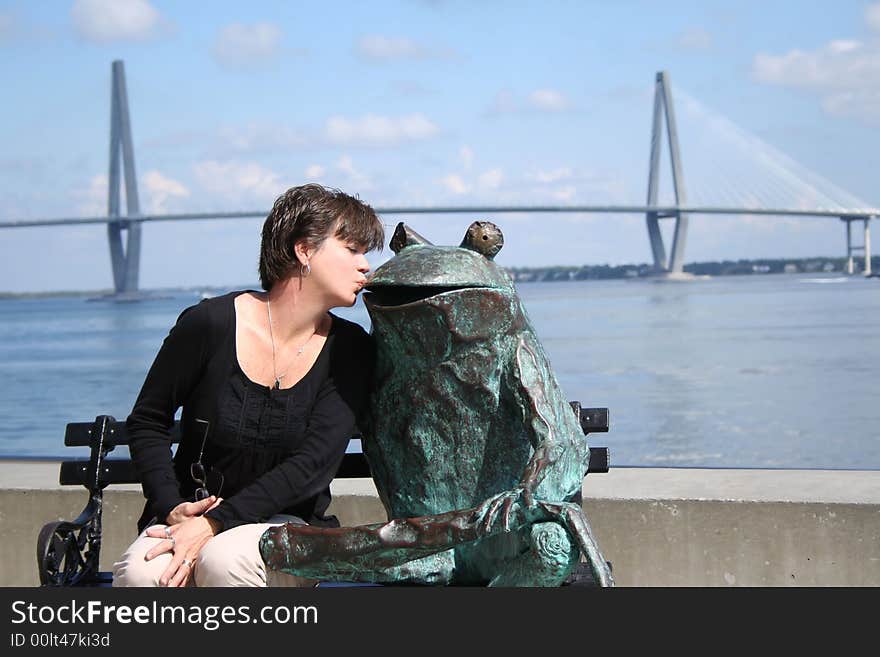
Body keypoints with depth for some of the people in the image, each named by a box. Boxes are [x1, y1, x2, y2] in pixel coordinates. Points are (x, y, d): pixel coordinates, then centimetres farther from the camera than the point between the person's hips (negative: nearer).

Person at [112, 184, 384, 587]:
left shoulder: (348, 350, -2)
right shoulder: (210, 323, -6)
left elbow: (313, 464, -12)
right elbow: (145, 422, 4)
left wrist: (213, 524, -22)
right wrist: (173, 508, -11)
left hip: (288, 527, 1)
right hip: (190, 513, 0)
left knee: (226, 559, -34)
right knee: (141, 574, -33)